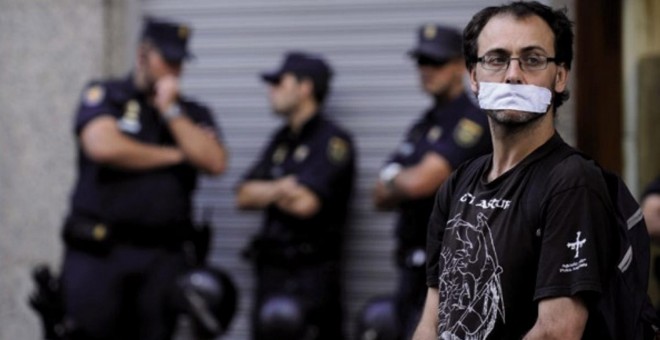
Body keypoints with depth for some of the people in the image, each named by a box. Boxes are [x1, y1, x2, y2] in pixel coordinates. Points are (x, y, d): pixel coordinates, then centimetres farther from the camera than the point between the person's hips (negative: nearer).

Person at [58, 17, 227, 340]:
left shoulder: (193, 114, 14)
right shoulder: (104, 96, 5)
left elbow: (215, 162, -2)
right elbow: (103, 146, -14)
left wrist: (171, 111, -4)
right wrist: (173, 155, -2)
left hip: (163, 257, 3)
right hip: (99, 252, -3)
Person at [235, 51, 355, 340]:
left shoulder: (333, 142, -8)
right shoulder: (282, 140, 17)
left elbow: (306, 203, -19)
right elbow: (244, 196, 11)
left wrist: (264, 192, -1)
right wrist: (279, 189, -7)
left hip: (312, 272, -8)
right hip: (271, 270, 8)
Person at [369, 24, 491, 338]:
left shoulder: (473, 122, -11)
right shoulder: (422, 127, 18)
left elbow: (420, 181, -21)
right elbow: (381, 198, 15)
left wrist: (393, 180, 1)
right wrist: (404, 183, -6)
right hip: (413, 267, 9)